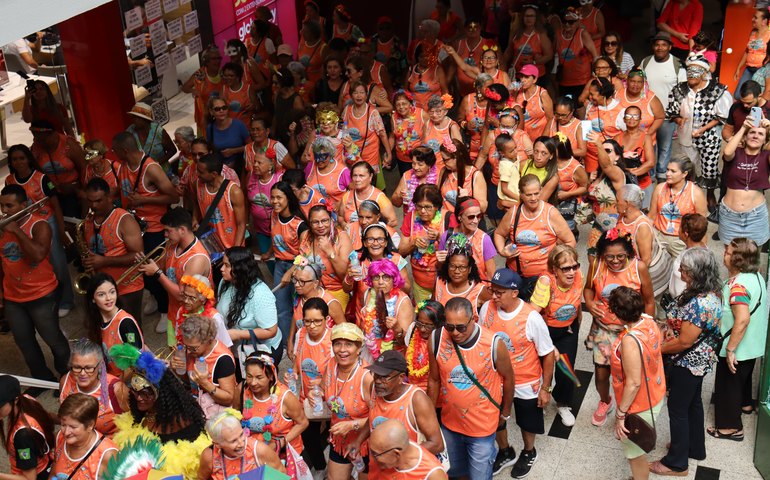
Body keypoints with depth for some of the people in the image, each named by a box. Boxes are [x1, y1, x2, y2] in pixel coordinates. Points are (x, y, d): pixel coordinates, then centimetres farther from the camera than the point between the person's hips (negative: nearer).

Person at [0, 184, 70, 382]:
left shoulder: (39, 225, -16)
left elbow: (38, 255, -33)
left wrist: (16, 231, -28)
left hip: (41, 295, -6)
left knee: (53, 339, 7)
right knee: (24, 343, 16)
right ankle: (44, 379, 35)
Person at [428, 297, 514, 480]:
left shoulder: (494, 343, -24)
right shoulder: (437, 339, -17)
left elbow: (508, 378, -6)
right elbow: (434, 380, -2)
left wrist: (505, 413, 7)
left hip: (482, 426, -3)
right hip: (449, 423, 3)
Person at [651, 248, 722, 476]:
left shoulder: (699, 303, -34)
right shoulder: (710, 293, -3)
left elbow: (684, 342, -28)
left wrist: (659, 349, -13)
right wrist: (673, 328, -2)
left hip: (688, 363, -9)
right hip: (699, 361, 9)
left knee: (677, 408, 6)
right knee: (693, 403, 25)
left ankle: (677, 463, 22)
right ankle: (695, 448, 44)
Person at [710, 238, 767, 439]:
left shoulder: (738, 285, -30)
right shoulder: (756, 276, -1)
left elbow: (742, 319, -36)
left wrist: (730, 349, -29)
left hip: (738, 347, -9)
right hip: (753, 345, 9)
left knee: (728, 383, 7)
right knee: (743, 375, 31)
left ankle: (731, 427, 19)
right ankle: (745, 403, 55)